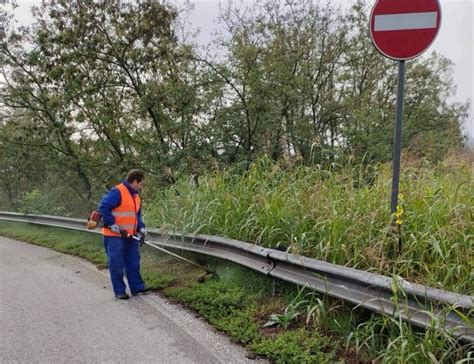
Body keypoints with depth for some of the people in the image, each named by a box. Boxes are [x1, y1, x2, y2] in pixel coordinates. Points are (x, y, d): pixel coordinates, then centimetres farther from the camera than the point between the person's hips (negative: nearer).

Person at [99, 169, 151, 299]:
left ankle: (137, 287, 18)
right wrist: (113, 226, -21)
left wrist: (141, 228, 4)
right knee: (117, 264, 0)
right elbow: (103, 208, -22)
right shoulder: (117, 192, -17)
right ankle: (119, 291, 10)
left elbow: (137, 214, 20)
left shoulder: (135, 195, 13)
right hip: (114, 236, -9)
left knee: (133, 262, 11)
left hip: (130, 236, 9)